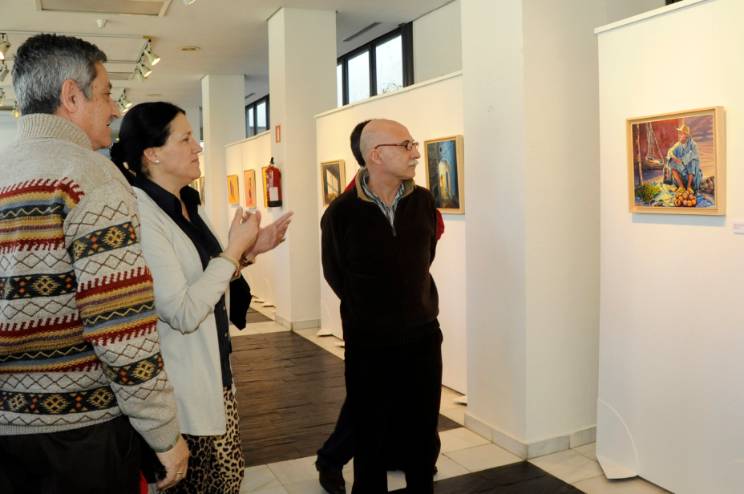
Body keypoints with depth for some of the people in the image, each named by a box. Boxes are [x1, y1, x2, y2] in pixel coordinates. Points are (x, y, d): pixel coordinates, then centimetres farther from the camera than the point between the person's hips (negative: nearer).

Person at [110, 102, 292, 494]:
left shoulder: (189, 205, 7)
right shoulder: (141, 214, -21)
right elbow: (182, 313, -27)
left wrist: (248, 252, 0)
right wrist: (234, 250, -20)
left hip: (214, 371, 8)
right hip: (183, 386, -8)